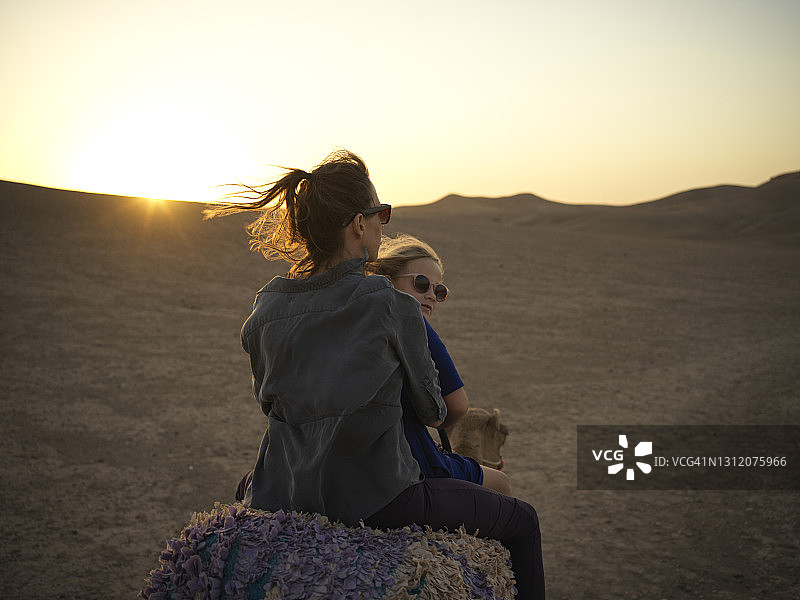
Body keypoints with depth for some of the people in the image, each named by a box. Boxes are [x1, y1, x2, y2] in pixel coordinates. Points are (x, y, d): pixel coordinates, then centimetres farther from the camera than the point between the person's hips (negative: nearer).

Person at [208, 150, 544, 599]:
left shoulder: (266, 309, -1)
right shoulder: (392, 305, -15)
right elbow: (431, 410, -2)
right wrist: (439, 413, 22)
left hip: (286, 498, 6)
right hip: (378, 502, -5)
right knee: (522, 521, 16)